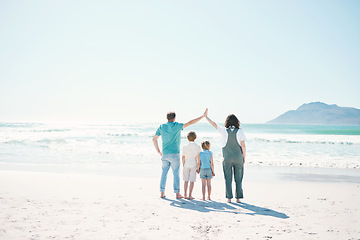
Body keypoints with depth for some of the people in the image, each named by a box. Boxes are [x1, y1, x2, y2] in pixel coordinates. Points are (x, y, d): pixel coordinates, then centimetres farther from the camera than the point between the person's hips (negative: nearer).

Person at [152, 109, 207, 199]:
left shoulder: (162, 127, 4)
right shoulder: (176, 126, -9)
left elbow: (154, 139, 7)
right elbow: (190, 123, -12)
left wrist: (158, 151, 15)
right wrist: (203, 116, -8)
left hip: (165, 154, 4)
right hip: (174, 154, -4)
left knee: (164, 173, 12)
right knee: (176, 174, 4)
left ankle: (162, 193, 12)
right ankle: (177, 194, 6)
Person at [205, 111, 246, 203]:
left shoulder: (224, 130, -3)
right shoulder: (240, 131, -4)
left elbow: (214, 124, 9)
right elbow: (243, 145, -6)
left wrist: (206, 116, 22)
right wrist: (244, 157, 5)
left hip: (227, 158, 0)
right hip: (238, 158, 0)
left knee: (228, 179, 6)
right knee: (238, 179, 8)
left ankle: (229, 198, 6)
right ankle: (238, 198, 10)